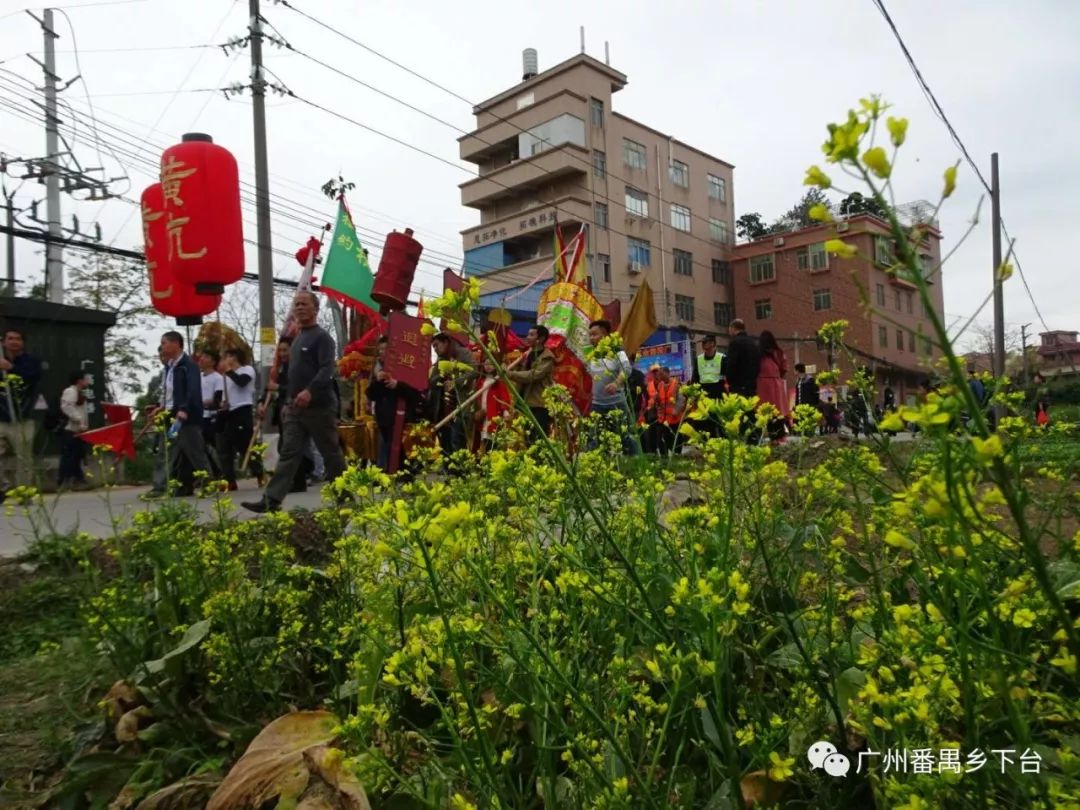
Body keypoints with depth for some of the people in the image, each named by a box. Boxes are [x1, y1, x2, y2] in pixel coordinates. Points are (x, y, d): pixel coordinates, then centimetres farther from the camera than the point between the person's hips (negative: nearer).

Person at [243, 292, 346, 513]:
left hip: (319, 405, -8)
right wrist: (288, 401, 20)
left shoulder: (322, 337, -7)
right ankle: (271, 500, -2)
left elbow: (327, 369, -21)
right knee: (289, 453, 2)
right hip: (294, 408, 8)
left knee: (331, 452, 3)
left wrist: (310, 391, -34)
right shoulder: (297, 339, 19)